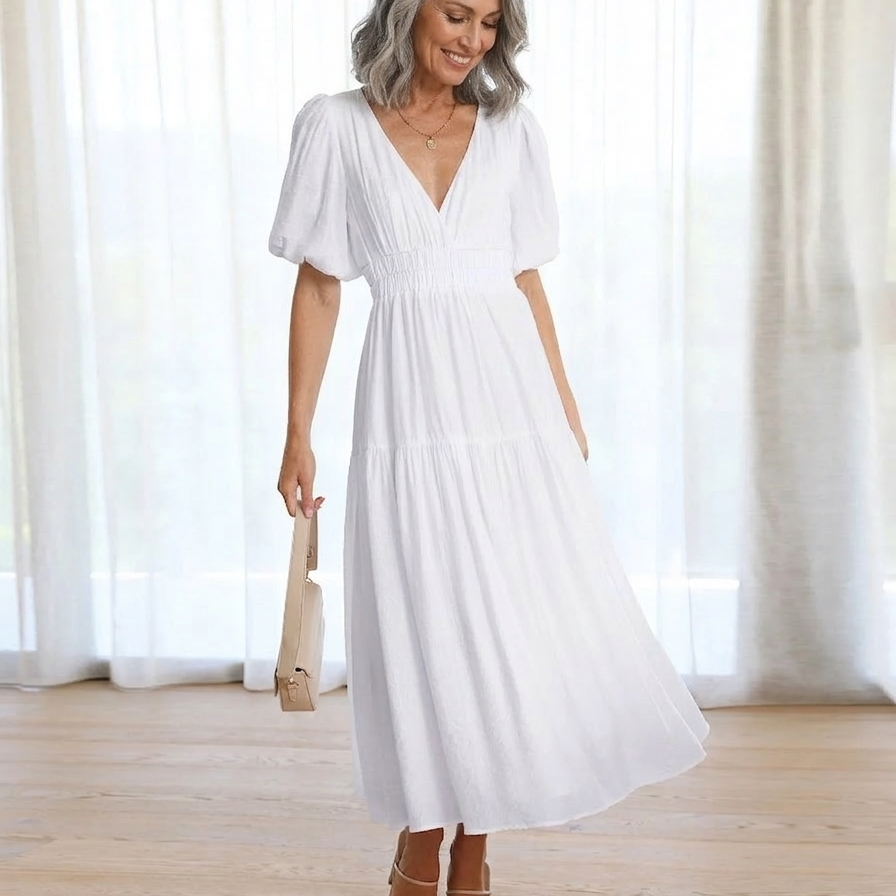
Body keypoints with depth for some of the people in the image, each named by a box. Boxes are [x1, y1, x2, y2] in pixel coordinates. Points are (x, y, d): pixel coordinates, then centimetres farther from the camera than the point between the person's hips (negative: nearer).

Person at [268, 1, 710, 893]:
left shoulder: (510, 128, 8)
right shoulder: (335, 126, 1)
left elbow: (526, 280, 12)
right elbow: (318, 287, 1)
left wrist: (566, 407, 10)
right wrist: (298, 434, -2)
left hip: (513, 402, 3)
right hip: (412, 409, -3)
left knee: (518, 623, 3)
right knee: (427, 627, 2)